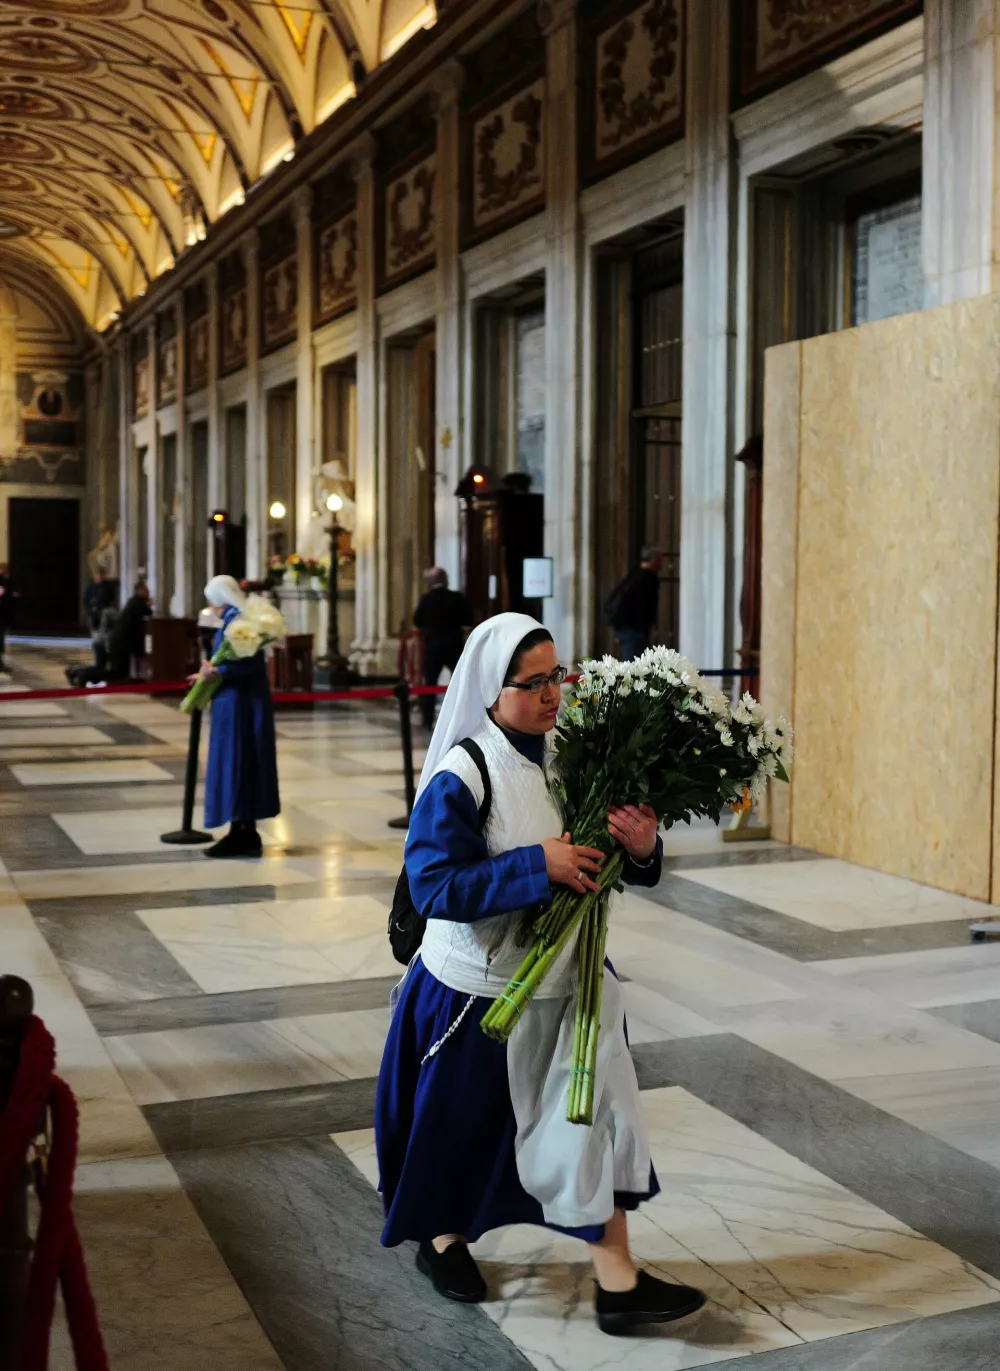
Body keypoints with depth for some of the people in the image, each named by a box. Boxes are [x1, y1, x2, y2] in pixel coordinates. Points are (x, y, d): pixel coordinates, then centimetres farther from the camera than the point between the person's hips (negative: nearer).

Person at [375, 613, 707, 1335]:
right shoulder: (461, 776, -19)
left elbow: (600, 864, 6)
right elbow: (434, 886, -24)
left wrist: (641, 849, -17)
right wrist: (538, 865, -29)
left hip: (562, 981, 5)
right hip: (478, 987, -5)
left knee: (591, 1115, 5)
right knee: (461, 1124, 15)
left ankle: (617, 1280, 14)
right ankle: (441, 1236, 42)